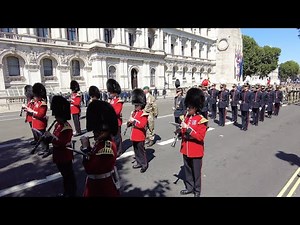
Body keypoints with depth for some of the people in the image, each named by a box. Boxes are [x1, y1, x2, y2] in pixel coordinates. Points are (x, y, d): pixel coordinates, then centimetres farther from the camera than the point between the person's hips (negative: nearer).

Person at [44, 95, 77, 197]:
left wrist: (50, 136, -29)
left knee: (69, 176, 7)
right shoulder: (57, 125, 5)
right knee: (65, 175, 22)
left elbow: (62, 143, -28)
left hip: (65, 157, -9)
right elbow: (55, 139, 14)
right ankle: (66, 192, 39)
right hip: (59, 156, 9)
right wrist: (47, 138, -4)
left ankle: (72, 193, 23)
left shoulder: (67, 128, -23)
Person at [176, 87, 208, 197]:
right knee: (187, 170, 19)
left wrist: (188, 128, -29)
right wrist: (181, 131, -9)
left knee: (196, 171, 11)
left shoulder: (201, 120, -17)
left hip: (196, 151, -6)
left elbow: (200, 136, -23)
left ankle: (197, 191, 30)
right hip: (186, 150, 6)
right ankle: (189, 187, 38)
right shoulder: (187, 117, 3)